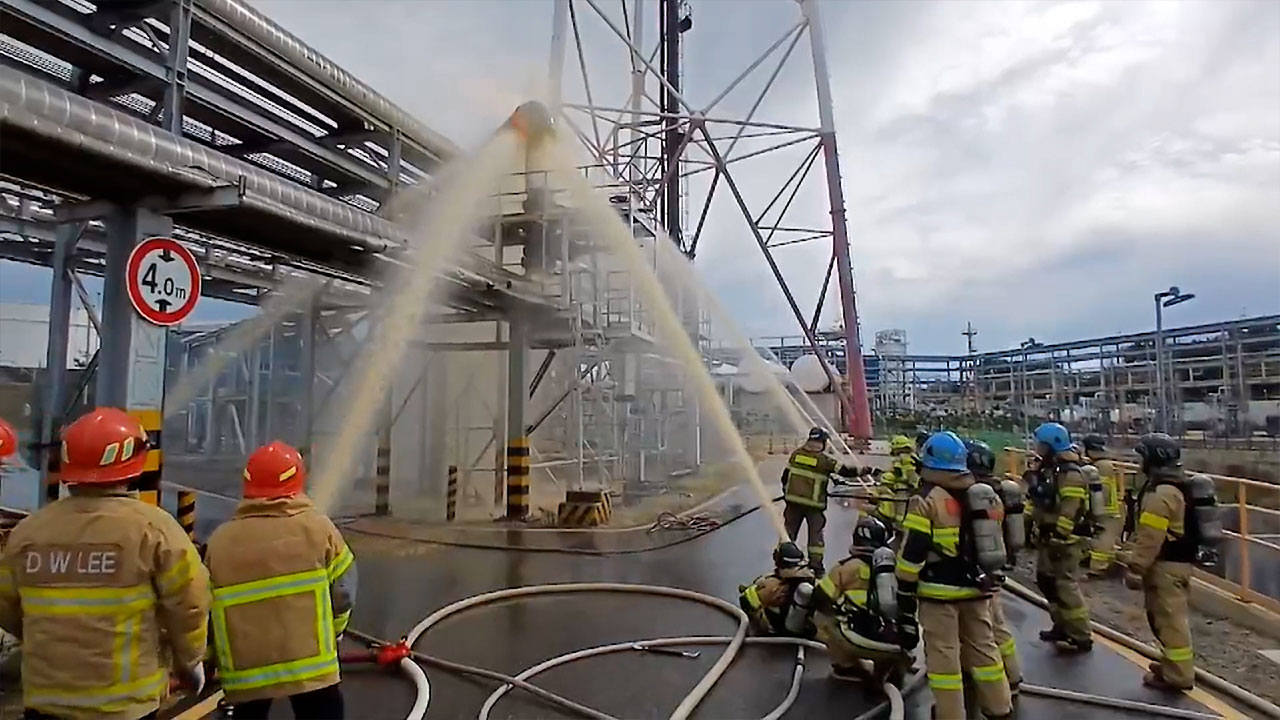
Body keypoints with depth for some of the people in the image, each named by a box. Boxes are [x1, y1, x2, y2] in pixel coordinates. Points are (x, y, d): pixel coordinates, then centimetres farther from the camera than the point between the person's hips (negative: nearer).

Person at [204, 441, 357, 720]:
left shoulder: (219, 540, -2)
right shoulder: (318, 527, -7)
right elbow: (343, 592, -4)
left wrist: (214, 657, 23)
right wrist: (329, 635, 16)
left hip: (244, 667, 2)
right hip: (311, 661, -2)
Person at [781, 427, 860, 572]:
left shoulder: (796, 454, 1)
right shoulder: (825, 460, -11)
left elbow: (785, 476, 5)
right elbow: (845, 471, -10)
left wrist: (787, 493, 18)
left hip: (793, 501, 3)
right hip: (814, 504, -3)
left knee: (789, 531, 12)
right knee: (816, 533, 9)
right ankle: (816, 564, 11)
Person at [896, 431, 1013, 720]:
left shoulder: (927, 500, -15)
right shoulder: (982, 495, 7)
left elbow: (912, 554, -16)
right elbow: (991, 540, 16)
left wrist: (906, 600, -11)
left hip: (940, 591, -7)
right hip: (977, 587, 7)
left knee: (944, 654, 3)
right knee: (983, 646, 21)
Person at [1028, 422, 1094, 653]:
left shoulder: (1070, 473, -20)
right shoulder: (1048, 469, 10)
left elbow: (1068, 513, -24)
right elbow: (1038, 501, 21)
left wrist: (1059, 540, -23)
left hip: (1066, 540, -10)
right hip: (1050, 537, 10)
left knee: (1066, 587, -6)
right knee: (1046, 581, 17)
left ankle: (1081, 637, 5)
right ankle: (1061, 626, 30)